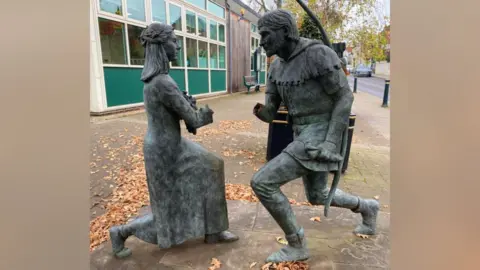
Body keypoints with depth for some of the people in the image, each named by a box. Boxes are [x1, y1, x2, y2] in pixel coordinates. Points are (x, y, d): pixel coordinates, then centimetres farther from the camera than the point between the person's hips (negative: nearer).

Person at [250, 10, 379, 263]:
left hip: (320, 137, -9)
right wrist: (260, 111, -19)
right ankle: (367, 208, 47)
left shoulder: (319, 54, -15)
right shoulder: (277, 66, 10)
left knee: (262, 183, -13)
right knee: (317, 196, 24)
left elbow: (344, 97, -12)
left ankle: (296, 245, 6)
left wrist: (332, 143, -20)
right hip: (304, 135, 9)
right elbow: (270, 112, 7)